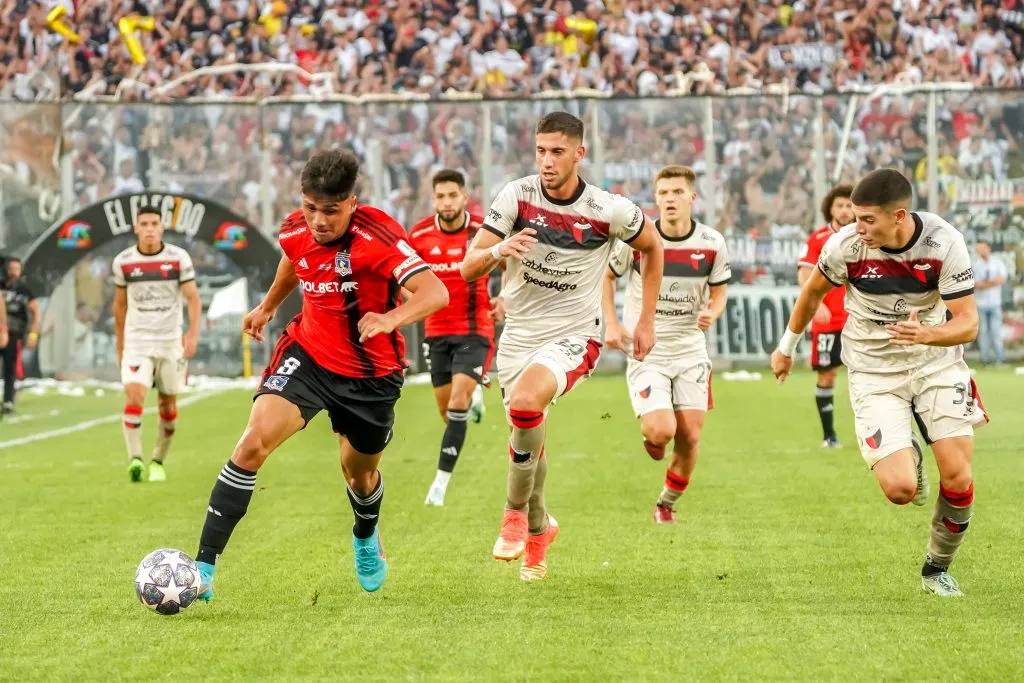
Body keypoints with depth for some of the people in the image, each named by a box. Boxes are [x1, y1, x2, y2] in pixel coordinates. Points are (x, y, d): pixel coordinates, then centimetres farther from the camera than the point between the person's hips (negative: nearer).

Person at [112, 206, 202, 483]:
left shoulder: (179, 258, -4)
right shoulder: (123, 261, 1)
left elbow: (193, 298, -5)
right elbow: (120, 304, 12)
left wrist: (193, 333, -20)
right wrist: (119, 345, 16)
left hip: (171, 341, 0)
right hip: (137, 341, 0)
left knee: (168, 405, 6)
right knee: (134, 396, -18)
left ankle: (158, 462, 22)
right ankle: (134, 459, -22)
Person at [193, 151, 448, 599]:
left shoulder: (376, 235, -26)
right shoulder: (295, 231, -10)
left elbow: (435, 293, -38)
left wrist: (390, 319, -56)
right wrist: (268, 306, 32)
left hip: (371, 373, -2)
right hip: (308, 354, 2)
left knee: (360, 475, 17)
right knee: (254, 442, -20)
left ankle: (366, 538, 56)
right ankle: (203, 569, -20)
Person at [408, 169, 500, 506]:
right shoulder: (419, 235, -4)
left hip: (474, 330, -3)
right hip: (437, 331, 3)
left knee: (458, 403, -17)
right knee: (446, 410, 9)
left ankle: (441, 481, -13)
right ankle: (474, 398, 47)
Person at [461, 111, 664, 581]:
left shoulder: (610, 211, -12)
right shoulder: (516, 196, -8)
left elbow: (652, 247, 10)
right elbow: (468, 269, -8)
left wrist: (646, 320, 8)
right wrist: (499, 250, -30)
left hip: (574, 336, -4)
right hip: (518, 334, 4)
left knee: (524, 401, -32)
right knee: (528, 441, 11)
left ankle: (516, 512, -12)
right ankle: (538, 530, 39)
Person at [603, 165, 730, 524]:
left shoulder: (712, 243, -6)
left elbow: (719, 291, 8)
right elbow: (606, 274, 6)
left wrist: (711, 313, -15)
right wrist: (611, 323, -3)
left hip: (691, 351, 2)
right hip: (645, 351, -2)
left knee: (689, 438, -1)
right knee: (662, 431, -19)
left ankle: (666, 505, 23)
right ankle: (650, 434, 20)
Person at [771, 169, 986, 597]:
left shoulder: (945, 244, -20)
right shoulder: (846, 246, -19)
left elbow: (968, 323, -17)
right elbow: (814, 290, 4)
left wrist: (927, 334, -38)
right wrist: (787, 346, 17)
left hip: (936, 364, 1)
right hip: (874, 373, -1)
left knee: (958, 477, -9)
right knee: (900, 489, -16)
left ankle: (937, 569, 17)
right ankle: (908, 459, 23)